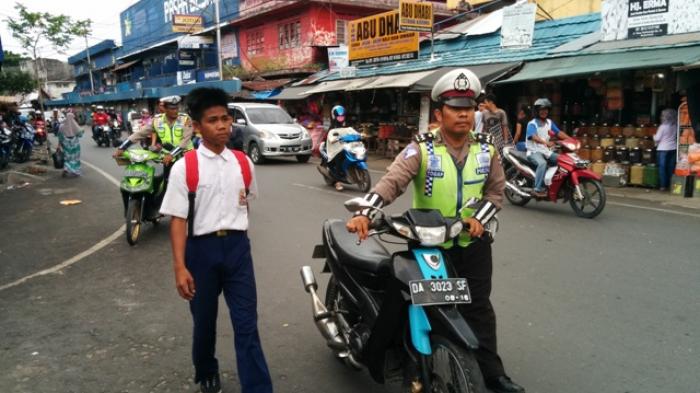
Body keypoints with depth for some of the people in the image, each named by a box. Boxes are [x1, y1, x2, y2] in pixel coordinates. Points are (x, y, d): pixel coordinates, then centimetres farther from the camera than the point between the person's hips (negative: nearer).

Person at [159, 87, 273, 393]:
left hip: (238, 247, 2)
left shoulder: (243, 162, 3)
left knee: (247, 326, 0)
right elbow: (178, 219, -10)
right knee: (204, 321, 17)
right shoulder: (184, 167, -8)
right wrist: (180, 267, -16)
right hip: (202, 248, -1)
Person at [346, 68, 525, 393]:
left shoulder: (486, 150, 1)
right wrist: (364, 212, -41)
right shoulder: (421, 149, -13)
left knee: (478, 308, 12)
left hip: (473, 242, 3)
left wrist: (480, 217, -12)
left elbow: (496, 189, 7)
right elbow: (392, 181, -26)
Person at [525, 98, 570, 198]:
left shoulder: (549, 122, 13)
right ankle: (538, 189, -35)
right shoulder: (532, 124, -9)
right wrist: (546, 142, -45)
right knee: (542, 163, -36)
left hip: (546, 151, 7)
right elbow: (534, 137, -27)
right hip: (534, 152, -7)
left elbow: (559, 132, 5)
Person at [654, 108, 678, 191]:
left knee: (662, 168, 1)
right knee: (671, 168, 8)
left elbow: (657, 139, -8)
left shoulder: (663, 126, -10)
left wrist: (654, 136, 12)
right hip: (673, 149, 4)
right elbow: (677, 137, 11)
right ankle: (670, 185, 10)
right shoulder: (676, 126, 3)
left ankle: (663, 185, 0)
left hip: (663, 149, -4)